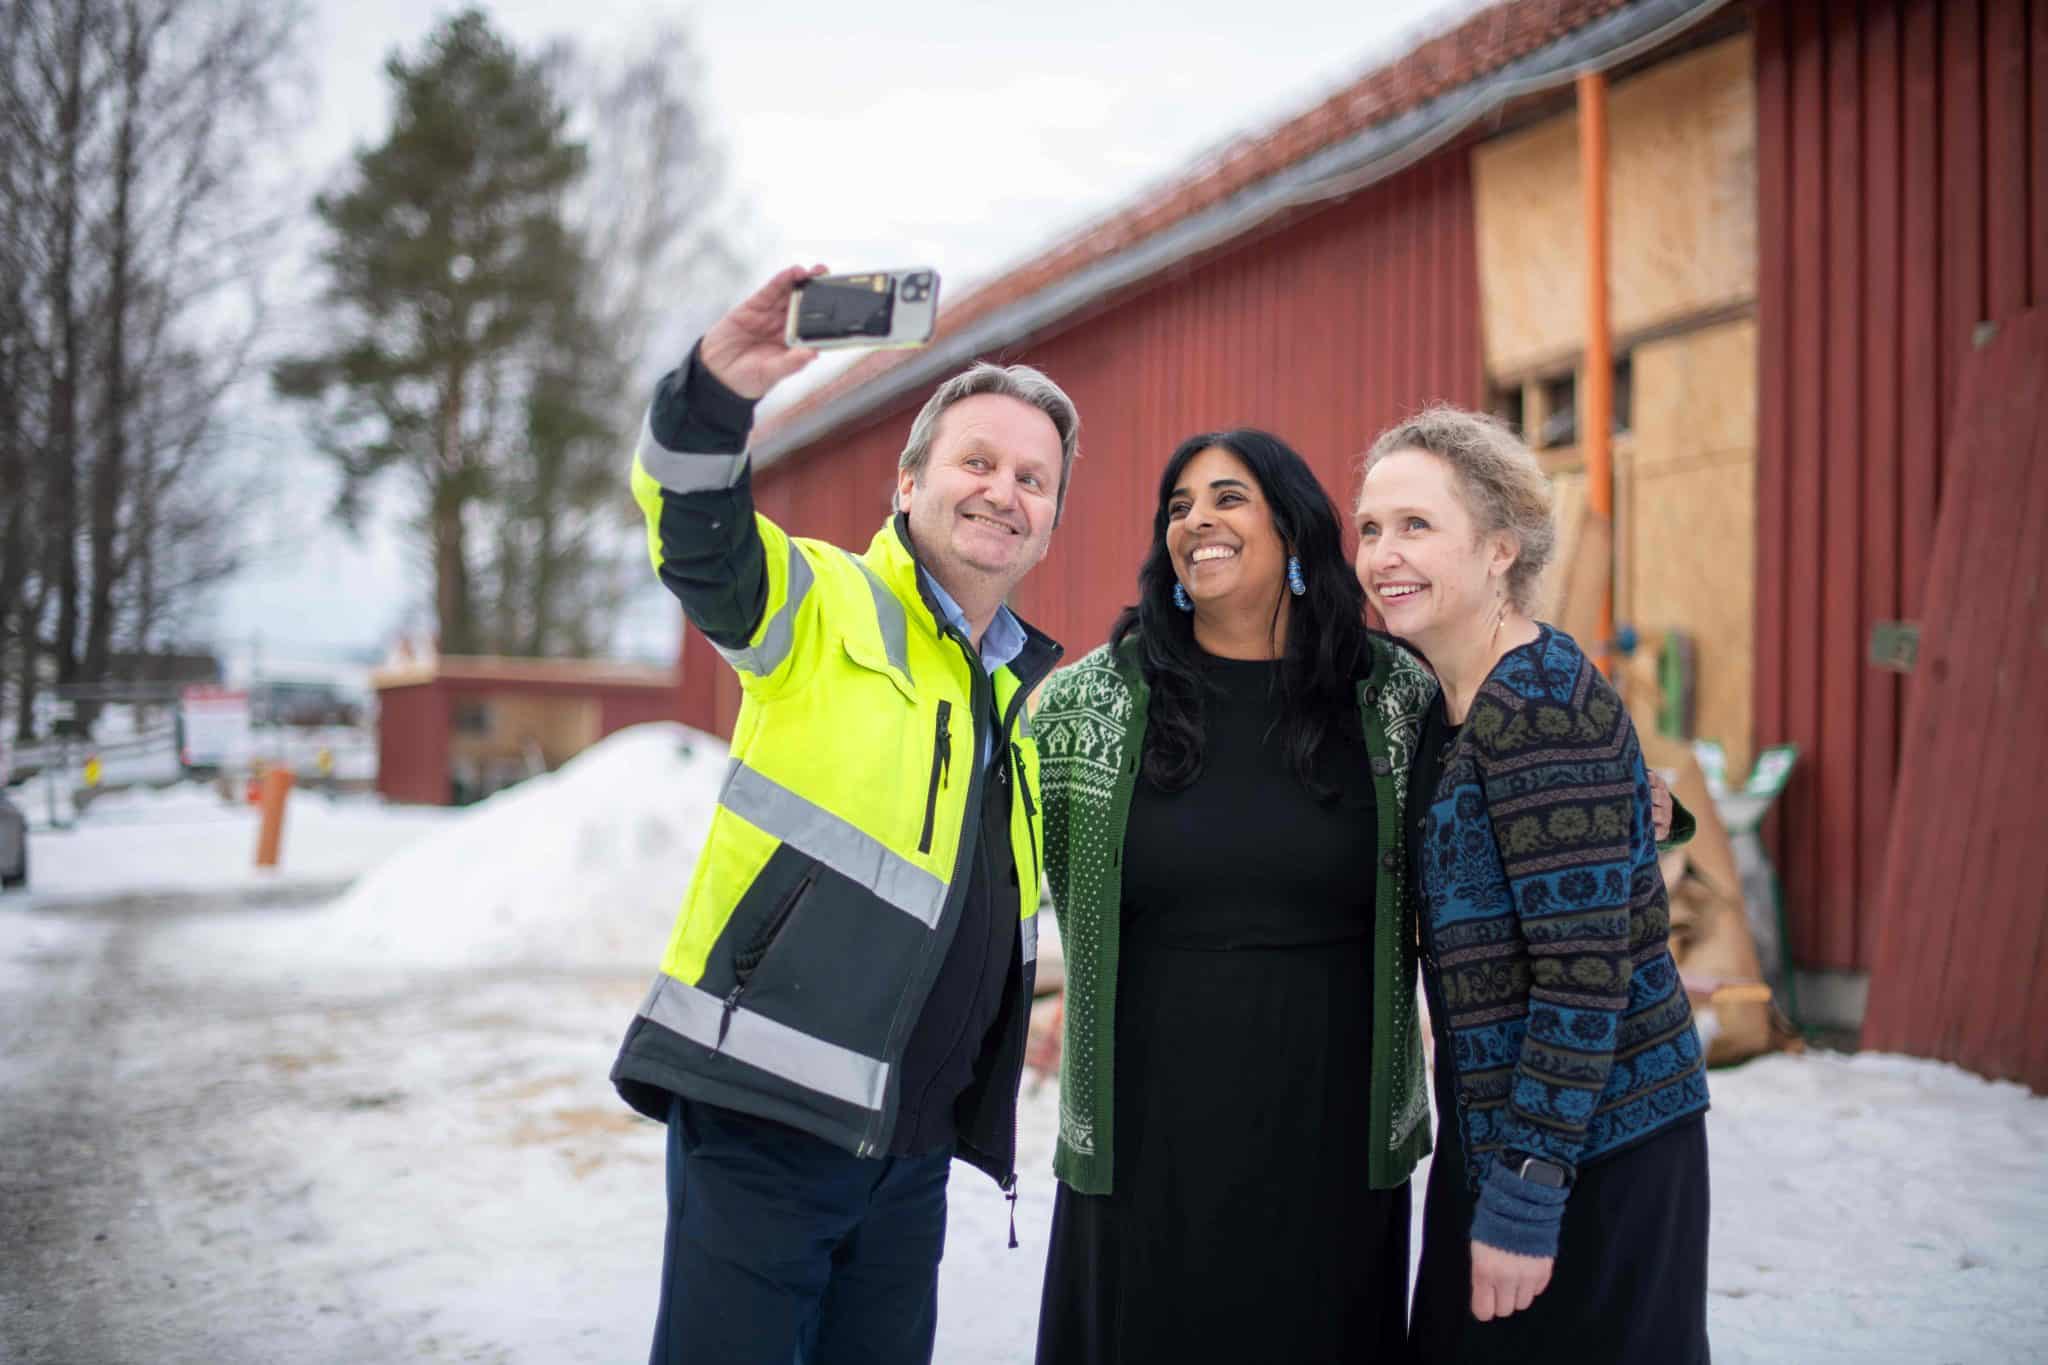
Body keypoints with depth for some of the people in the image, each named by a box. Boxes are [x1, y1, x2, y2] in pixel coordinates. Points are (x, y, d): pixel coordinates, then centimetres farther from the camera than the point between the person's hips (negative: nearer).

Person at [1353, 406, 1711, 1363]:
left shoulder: (1542, 705, -19)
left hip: (1595, 1144, -8)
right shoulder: (1444, 701, 8)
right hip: (1494, 1130, 8)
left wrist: (1527, 1194, -20)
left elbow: (1588, 967, -22)